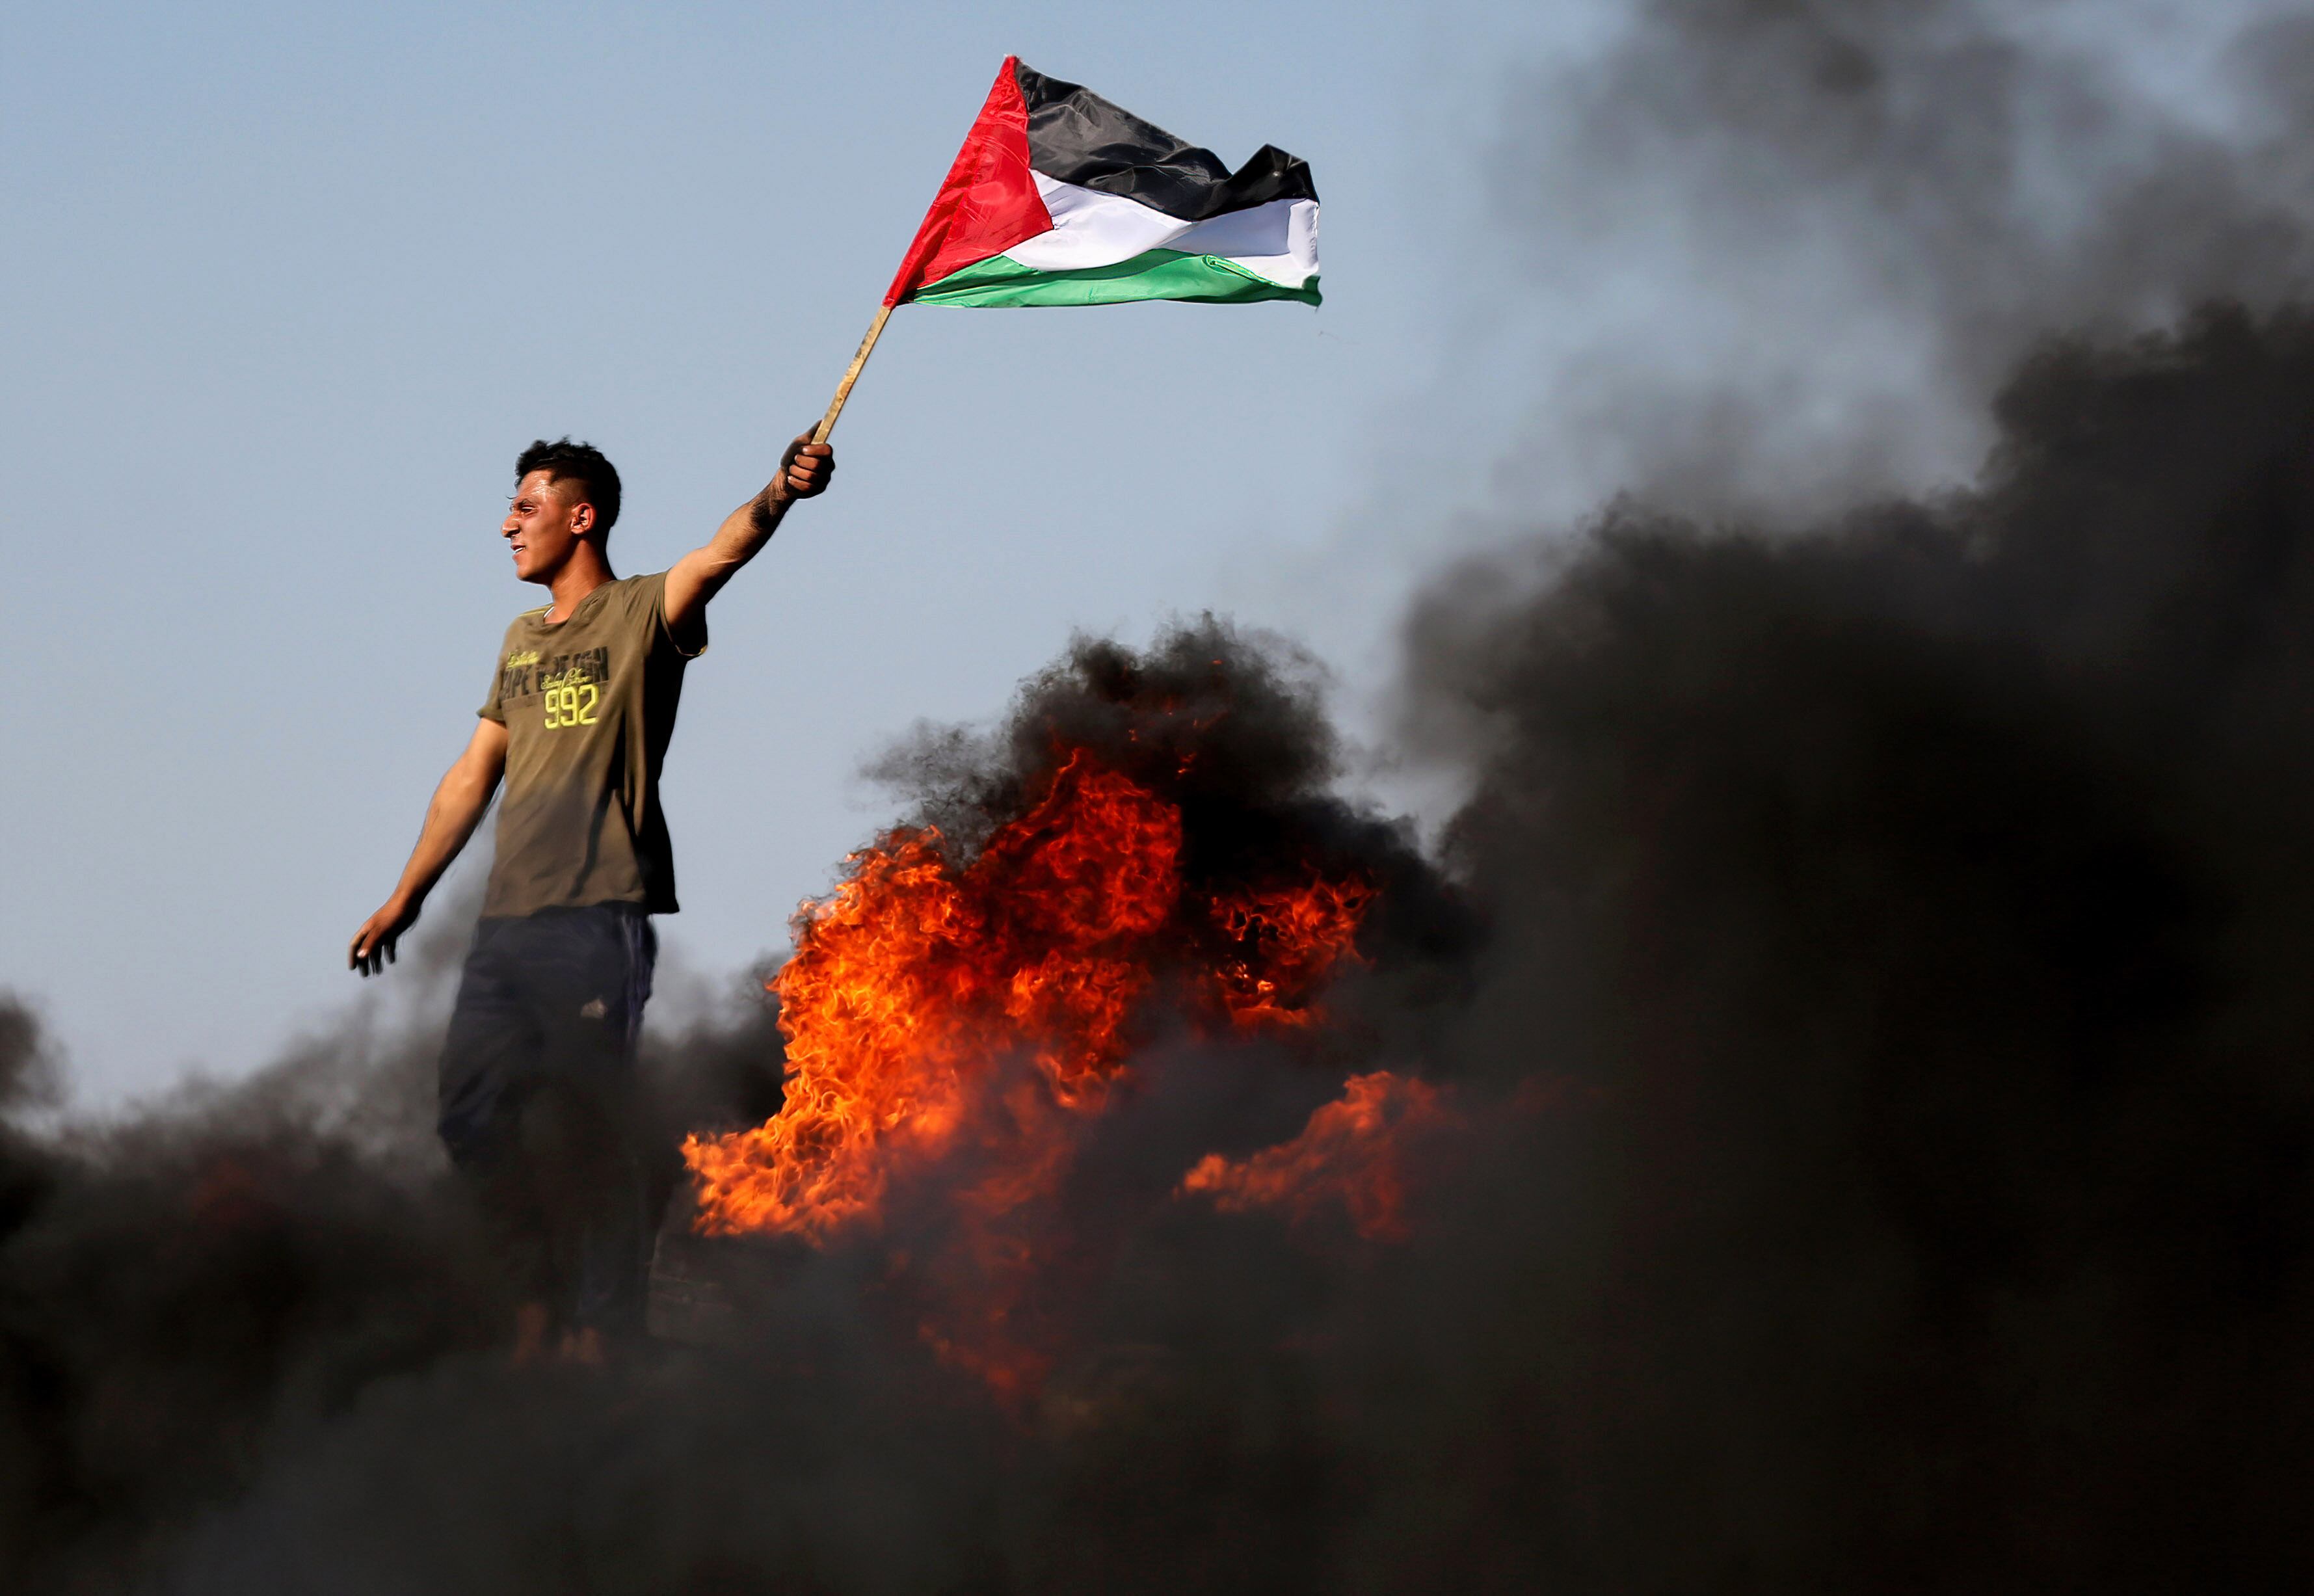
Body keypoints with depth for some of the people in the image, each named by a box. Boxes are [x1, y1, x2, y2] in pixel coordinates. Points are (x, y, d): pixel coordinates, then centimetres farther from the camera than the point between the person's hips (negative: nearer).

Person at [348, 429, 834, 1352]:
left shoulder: (642, 614, 0)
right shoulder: (522, 642, 21)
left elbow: (722, 551, -20)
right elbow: (472, 778, 27)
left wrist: (779, 495, -40)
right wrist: (405, 899, 27)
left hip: (597, 920, -7)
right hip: (506, 924, 7)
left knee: (589, 1134, -8)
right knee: (472, 1121, 4)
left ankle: (602, 1328, -3)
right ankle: (540, 1291, 18)